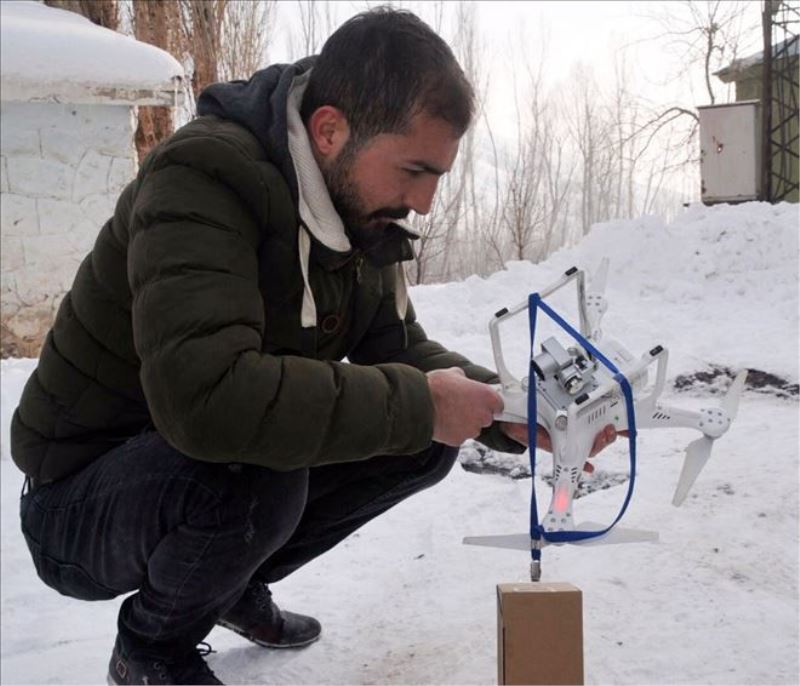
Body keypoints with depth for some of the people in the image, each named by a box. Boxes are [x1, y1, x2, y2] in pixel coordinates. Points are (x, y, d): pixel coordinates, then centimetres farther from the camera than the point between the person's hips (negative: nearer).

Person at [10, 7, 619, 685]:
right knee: (256, 472, -36)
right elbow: (204, 394, -42)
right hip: (81, 499, -7)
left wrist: (510, 412, -15)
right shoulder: (200, 180, -29)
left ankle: (238, 586, 16)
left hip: (223, 467, 7)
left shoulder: (357, 209, -3)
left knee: (427, 444, -3)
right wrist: (417, 404, -34)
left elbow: (397, 347, 3)